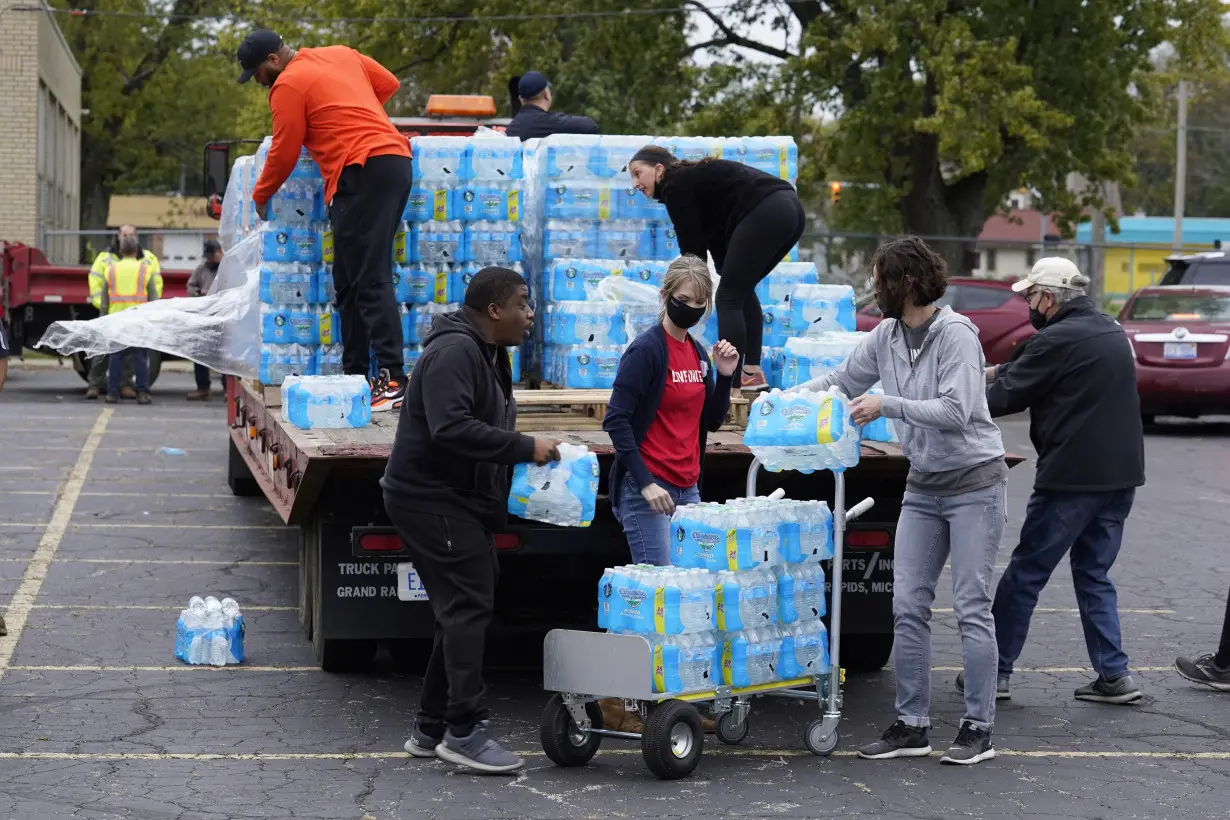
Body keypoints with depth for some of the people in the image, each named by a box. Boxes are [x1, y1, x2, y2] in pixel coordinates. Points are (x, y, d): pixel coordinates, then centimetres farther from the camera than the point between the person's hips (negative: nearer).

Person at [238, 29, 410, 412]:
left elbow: (283, 154, 1)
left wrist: (260, 197, 16)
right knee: (350, 279, 13)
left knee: (369, 281, -13)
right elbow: (388, 83, 25)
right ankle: (355, 374, 14)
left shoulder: (288, 85, -2)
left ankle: (393, 381, -20)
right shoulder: (341, 54, 20)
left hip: (363, 172, -9)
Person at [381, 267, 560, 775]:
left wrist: (528, 458, 5)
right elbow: (451, 427, -30)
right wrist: (525, 448, -27)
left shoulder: (488, 356, 16)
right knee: (469, 605, -13)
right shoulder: (454, 352, -18)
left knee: (463, 610, 13)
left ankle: (431, 728, 20)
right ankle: (464, 732, -11)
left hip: (458, 500, 11)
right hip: (430, 498, -11)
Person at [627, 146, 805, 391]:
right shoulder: (695, 177, 27)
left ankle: (731, 382, -9)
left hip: (765, 213, -10)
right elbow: (715, 238, 28)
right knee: (741, 288, 23)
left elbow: (692, 245, 2)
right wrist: (727, 274, 27)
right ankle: (752, 374, 22)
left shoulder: (676, 186, 1)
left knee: (729, 297, -4)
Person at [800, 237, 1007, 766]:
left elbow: (956, 410, -25)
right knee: (908, 606, 3)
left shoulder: (956, 335, -17)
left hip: (975, 484, -7)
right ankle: (911, 726, 9)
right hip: (923, 486, 7)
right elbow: (843, 379, 17)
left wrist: (887, 405, -25)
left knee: (971, 606, -5)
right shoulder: (887, 335, 4)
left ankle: (979, 728, 2)